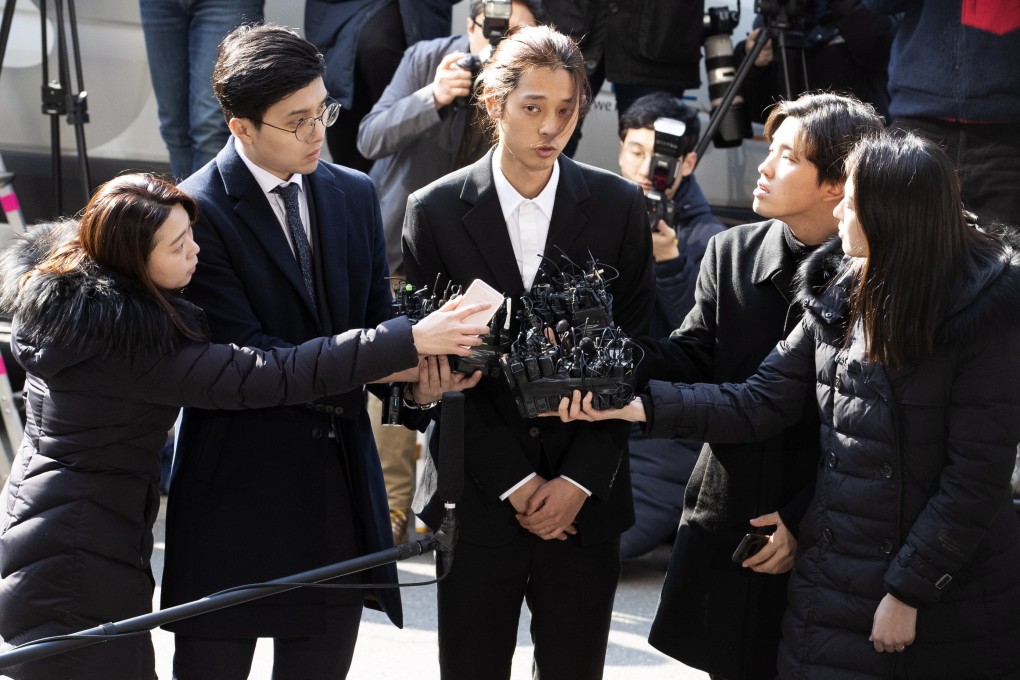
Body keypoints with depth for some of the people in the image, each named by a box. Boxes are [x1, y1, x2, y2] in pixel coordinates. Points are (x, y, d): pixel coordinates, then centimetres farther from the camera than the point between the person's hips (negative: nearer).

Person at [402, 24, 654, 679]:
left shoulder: (618, 206, 1)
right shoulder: (436, 211, -2)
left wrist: (578, 480, -6)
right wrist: (513, 482, -7)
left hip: (586, 499, 1)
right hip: (480, 497, 0)